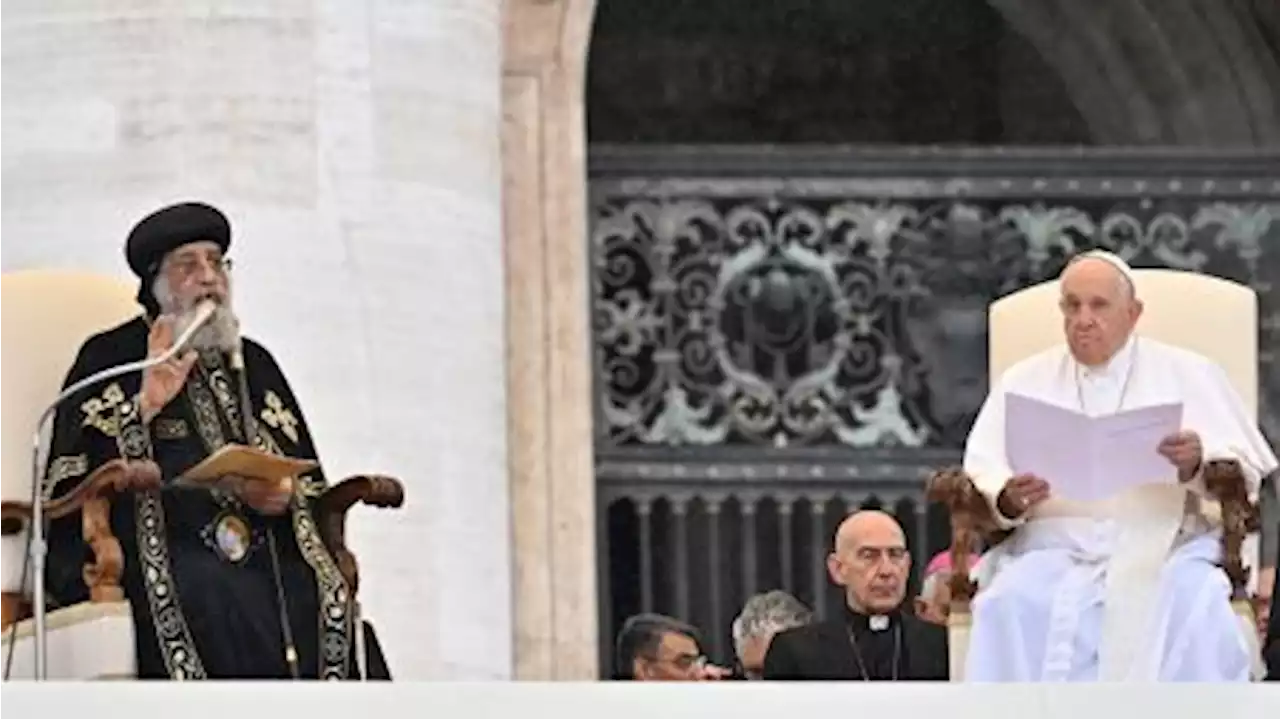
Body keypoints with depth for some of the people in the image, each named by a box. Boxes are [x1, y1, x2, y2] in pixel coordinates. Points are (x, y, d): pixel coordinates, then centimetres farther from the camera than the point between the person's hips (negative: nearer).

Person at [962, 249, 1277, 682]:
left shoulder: (1188, 374, 15)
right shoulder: (1024, 381, 19)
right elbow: (981, 476, 10)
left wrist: (1198, 463, -16)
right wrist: (1008, 498, -15)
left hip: (1162, 544, -1)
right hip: (1055, 545, 1)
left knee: (1196, 609, -34)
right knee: (1010, 605, -31)